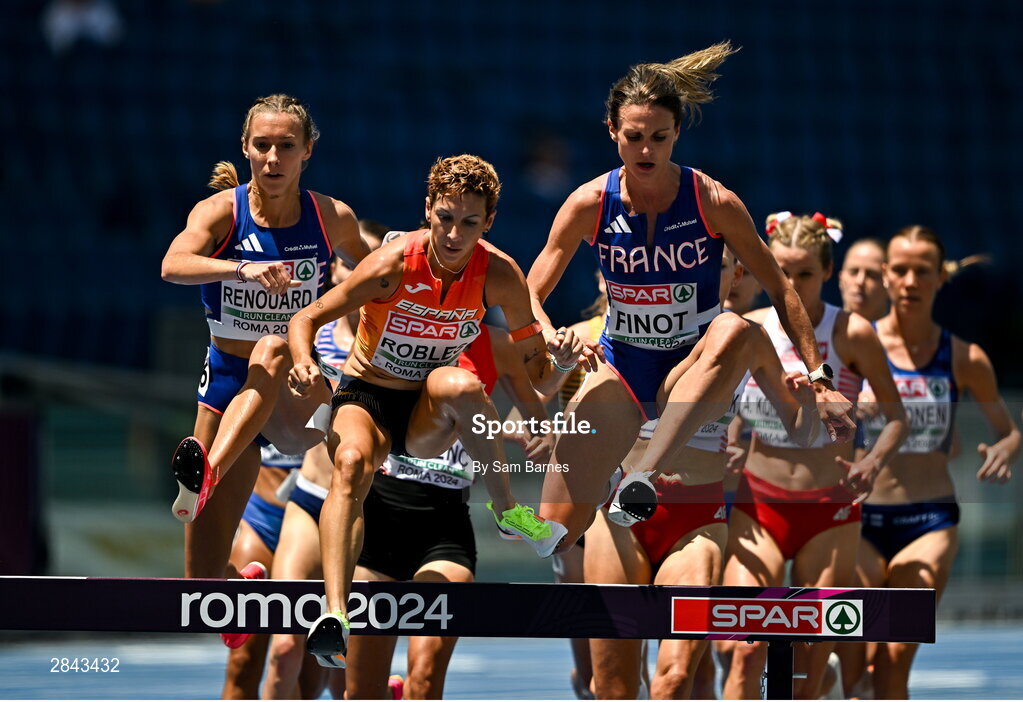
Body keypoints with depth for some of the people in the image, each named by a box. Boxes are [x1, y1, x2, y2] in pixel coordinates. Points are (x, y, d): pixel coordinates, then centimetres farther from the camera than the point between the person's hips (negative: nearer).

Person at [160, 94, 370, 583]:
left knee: (273, 351, -38)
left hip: (298, 395, -1)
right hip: (226, 381, 1)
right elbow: (173, 266, -31)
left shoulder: (332, 218, -4)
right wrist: (243, 269, -48)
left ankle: (208, 474, -56)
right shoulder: (220, 212, -9)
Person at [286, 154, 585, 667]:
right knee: (352, 464, -36)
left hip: (430, 417, 1)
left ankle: (507, 510, -19)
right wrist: (304, 364, -33)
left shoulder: (499, 275, -14)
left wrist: (559, 361, -28)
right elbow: (305, 319, -12)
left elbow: (535, 372, -5)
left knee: (457, 383, -36)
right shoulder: (394, 264, -20)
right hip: (366, 398, -1)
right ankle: (334, 614, -49)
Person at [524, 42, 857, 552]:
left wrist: (819, 379, -9)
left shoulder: (714, 203, -12)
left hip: (693, 374, -1)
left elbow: (780, 290, -4)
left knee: (735, 329, -38)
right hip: (621, 370, 1)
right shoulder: (590, 204, -9)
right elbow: (528, 296, -4)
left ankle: (647, 478, -47)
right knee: (555, 531, -14)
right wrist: (553, 341, -26)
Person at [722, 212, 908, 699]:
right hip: (758, 500, 1)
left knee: (812, 659, 2)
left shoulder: (852, 334, -6)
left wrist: (872, 463, -19)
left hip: (830, 510, -1)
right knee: (748, 649, -14)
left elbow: (897, 416, -1)